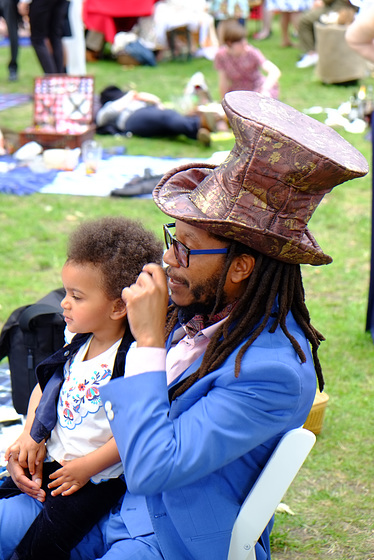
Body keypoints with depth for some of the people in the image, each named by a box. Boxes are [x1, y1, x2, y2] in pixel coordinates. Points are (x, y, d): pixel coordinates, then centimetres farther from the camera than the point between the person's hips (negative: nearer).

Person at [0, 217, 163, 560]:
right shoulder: (79, 345, 5)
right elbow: (45, 386, 18)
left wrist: (87, 467, -19)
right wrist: (30, 436, 5)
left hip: (100, 476, -8)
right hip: (52, 458, 8)